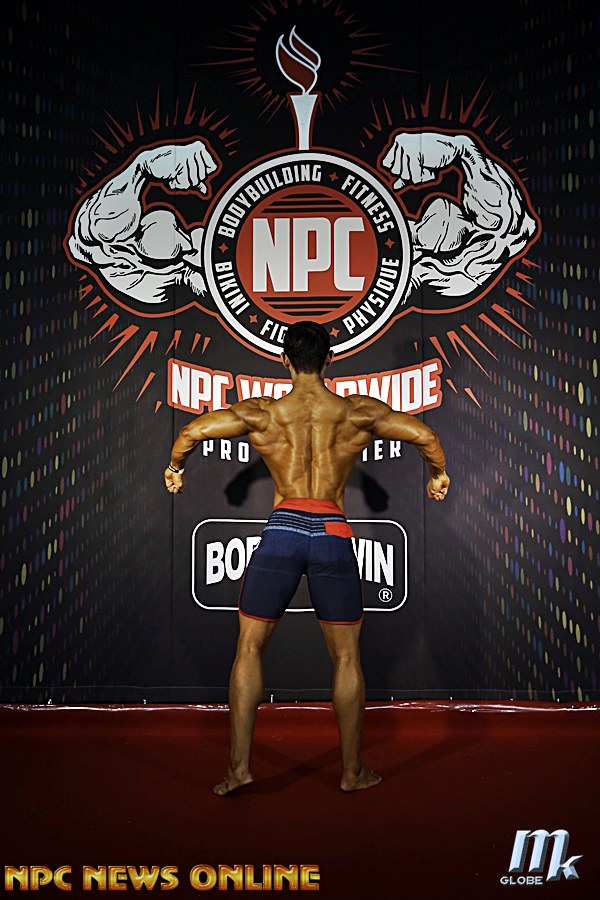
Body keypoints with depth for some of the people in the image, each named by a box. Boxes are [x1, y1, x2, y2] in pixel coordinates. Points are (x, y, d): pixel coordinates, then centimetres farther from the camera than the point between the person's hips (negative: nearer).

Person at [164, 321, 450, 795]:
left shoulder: (262, 413, 3)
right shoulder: (358, 411, 4)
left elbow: (194, 431, -5)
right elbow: (424, 435, 0)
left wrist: (175, 468, 16)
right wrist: (438, 474, 20)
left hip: (282, 529, 0)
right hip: (333, 534, 0)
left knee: (250, 647, 12)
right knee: (346, 656, 12)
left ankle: (239, 764, 9)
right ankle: (353, 770, 19)